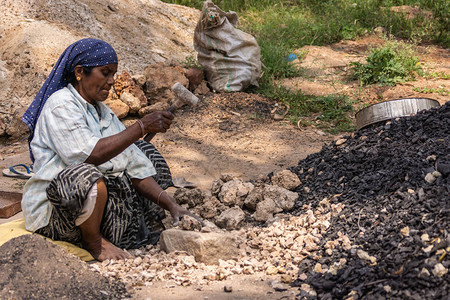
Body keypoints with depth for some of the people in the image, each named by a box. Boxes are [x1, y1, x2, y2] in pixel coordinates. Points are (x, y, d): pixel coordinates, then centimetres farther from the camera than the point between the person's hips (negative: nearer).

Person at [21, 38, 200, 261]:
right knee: (85, 175, -40)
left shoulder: (103, 112, 12)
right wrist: (142, 127, -24)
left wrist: (171, 206, -6)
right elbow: (90, 155, -28)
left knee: (143, 153, 14)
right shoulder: (60, 105, -13)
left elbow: (136, 166, 5)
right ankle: (94, 243, -13)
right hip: (55, 209, -9)